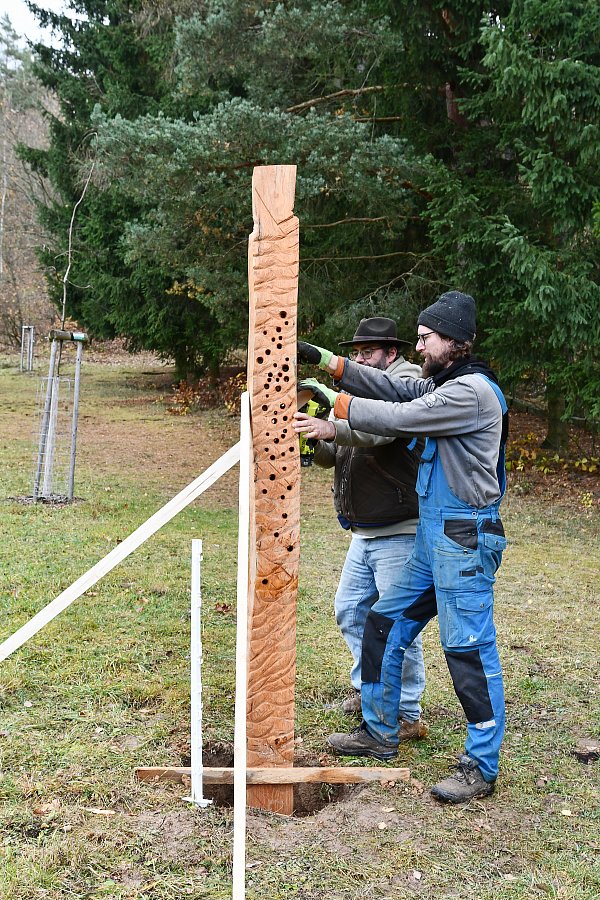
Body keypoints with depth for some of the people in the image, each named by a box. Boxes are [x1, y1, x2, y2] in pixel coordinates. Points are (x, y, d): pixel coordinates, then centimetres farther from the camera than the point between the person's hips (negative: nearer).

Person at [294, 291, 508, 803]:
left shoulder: (472, 391, -16)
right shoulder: (443, 385, 15)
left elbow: (399, 418, -20)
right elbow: (391, 388, 8)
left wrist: (338, 405, -11)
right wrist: (322, 359, 1)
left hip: (465, 538, -10)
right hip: (433, 536, 10)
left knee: (468, 647, -5)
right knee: (385, 623, 15)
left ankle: (482, 768, 7)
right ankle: (379, 734, 29)